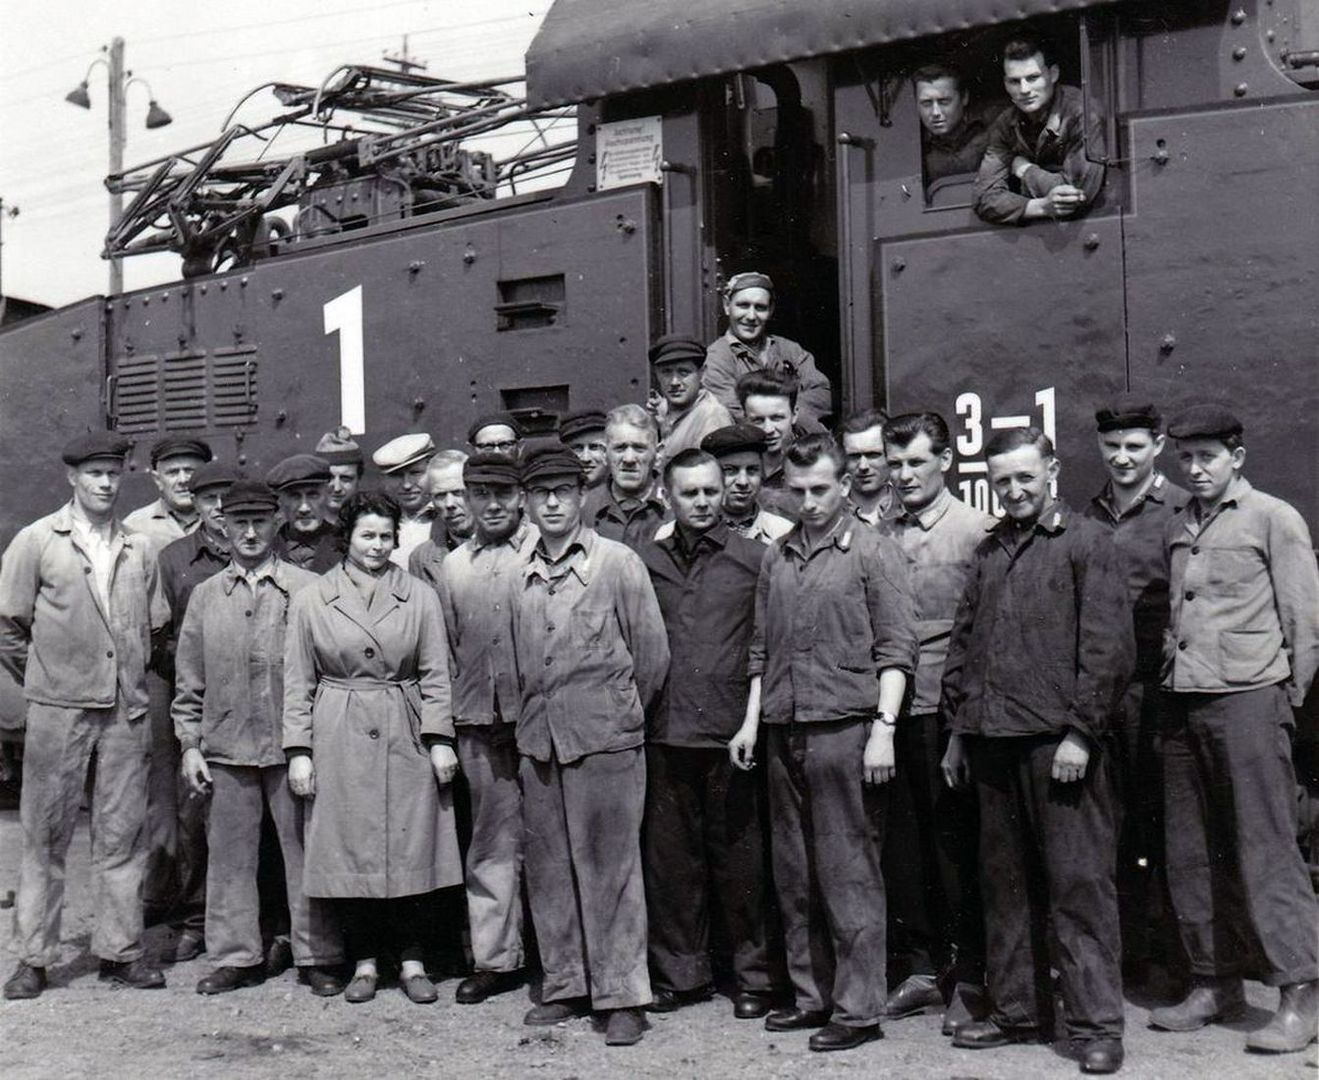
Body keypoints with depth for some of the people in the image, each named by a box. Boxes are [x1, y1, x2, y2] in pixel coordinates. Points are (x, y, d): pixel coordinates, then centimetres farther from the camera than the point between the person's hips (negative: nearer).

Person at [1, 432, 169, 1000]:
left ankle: (120, 950, 15)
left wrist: (132, 676, 10)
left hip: (127, 709, 3)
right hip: (57, 710, -3)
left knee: (122, 834, 6)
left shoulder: (139, 549, 9)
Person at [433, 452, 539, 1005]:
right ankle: (495, 957, 16)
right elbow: (448, 648, 16)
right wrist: (443, 730, 10)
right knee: (493, 840, 8)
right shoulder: (452, 566, 13)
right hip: (479, 722, 3)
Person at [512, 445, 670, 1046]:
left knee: (610, 867, -1)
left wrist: (624, 715, 7)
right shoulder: (519, 575, 9)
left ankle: (622, 996, 6)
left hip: (606, 740, -4)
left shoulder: (617, 563, -2)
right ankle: (564, 985, 22)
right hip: (538, 742, 5)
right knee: (549, 870, 10)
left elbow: (653, 653, 1)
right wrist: (533, 719, 11)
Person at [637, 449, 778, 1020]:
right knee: (669, 858, 8)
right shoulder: (645, 561, 10)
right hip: (665, 732, 3)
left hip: (732, 731, -3)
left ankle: (753, 974, 15)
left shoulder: (754, 558, 3)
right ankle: (679, 972, 21)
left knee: (740, 856, 2)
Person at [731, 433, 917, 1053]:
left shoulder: (873, 553, -2)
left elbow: (896, 649, -6)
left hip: (845, 729, -6)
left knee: (850, 875, -2)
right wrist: (751, 722, 12)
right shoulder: (775, 558, 14)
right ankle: (811, 995, 22)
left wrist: (883, 728, -13)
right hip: (783, 734, 6)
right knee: (794, 877, 11)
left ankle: (857, 1008, 6)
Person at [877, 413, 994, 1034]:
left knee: (956, 841, 1)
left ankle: (968, 976, 12)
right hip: (895, 710, 5)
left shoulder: (974, 530, -3)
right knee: (903, 843, 10)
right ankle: (921, 967, 22)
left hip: (949, 710, -5)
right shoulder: (881, 538, 10)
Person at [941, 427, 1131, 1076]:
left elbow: (1108, 648, -8)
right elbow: (962, 642, 20)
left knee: (1079, 883, -3)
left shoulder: (1085, 544, -1)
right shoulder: (989, 552, 17)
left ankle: (1095, 1024, 5)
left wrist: (1081, 732, -13)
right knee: (1005, 883, 12)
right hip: (992, 741, 6)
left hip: (1058, 742, -6)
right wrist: (958, 729, 15)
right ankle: (1018, 1010, 23)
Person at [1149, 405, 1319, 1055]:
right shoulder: (1176, 530, 15)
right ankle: (1215, 983, 19)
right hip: (1181, 704, 6)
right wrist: (1167, 691, 9)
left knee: (1264, 850, -7)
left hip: (1246, 701, -6)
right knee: (1190, 854, 8)